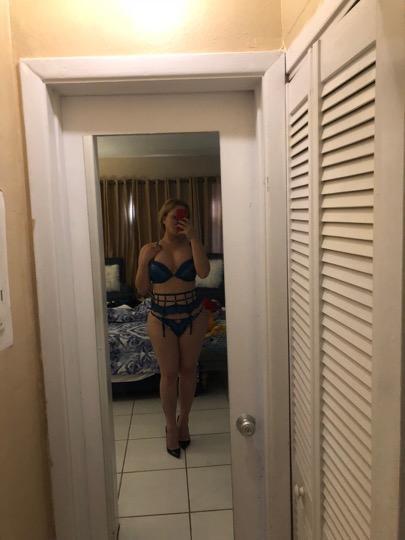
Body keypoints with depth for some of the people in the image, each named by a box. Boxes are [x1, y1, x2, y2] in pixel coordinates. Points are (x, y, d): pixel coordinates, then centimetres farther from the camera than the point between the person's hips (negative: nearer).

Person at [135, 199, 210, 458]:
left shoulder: (191, 245, -2)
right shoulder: (149, 250, -2)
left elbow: (204, 272, -21)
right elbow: (143, 290, -1)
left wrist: (193, 237, -22)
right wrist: (144, 262, -15)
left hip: (193, 315, 1)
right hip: (161, 318, -1)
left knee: (188, 370, 12)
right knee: (169, 373, 6)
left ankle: (184, 420, 33)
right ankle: (171, 426, 24)